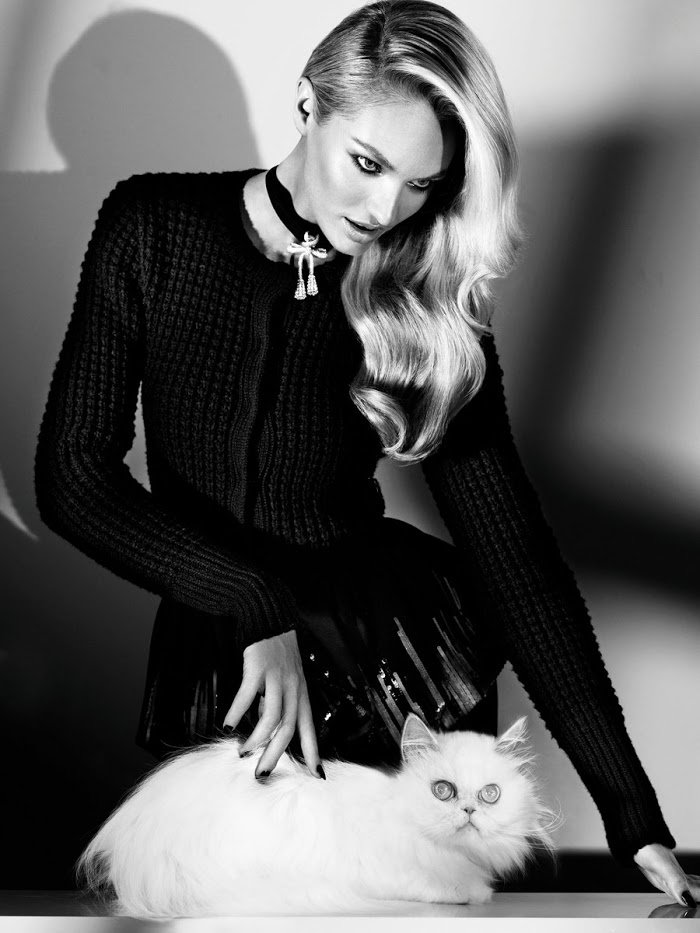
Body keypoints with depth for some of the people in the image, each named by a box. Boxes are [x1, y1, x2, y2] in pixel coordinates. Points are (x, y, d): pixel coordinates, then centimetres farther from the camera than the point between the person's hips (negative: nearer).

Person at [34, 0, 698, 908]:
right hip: (212, 665, 1)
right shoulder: (154, 229, -6)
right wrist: (257, 605, -22)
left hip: (398, 654, 0)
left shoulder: (434, 310, -6)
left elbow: (515, 552, -9)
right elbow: (72, 476, -8)